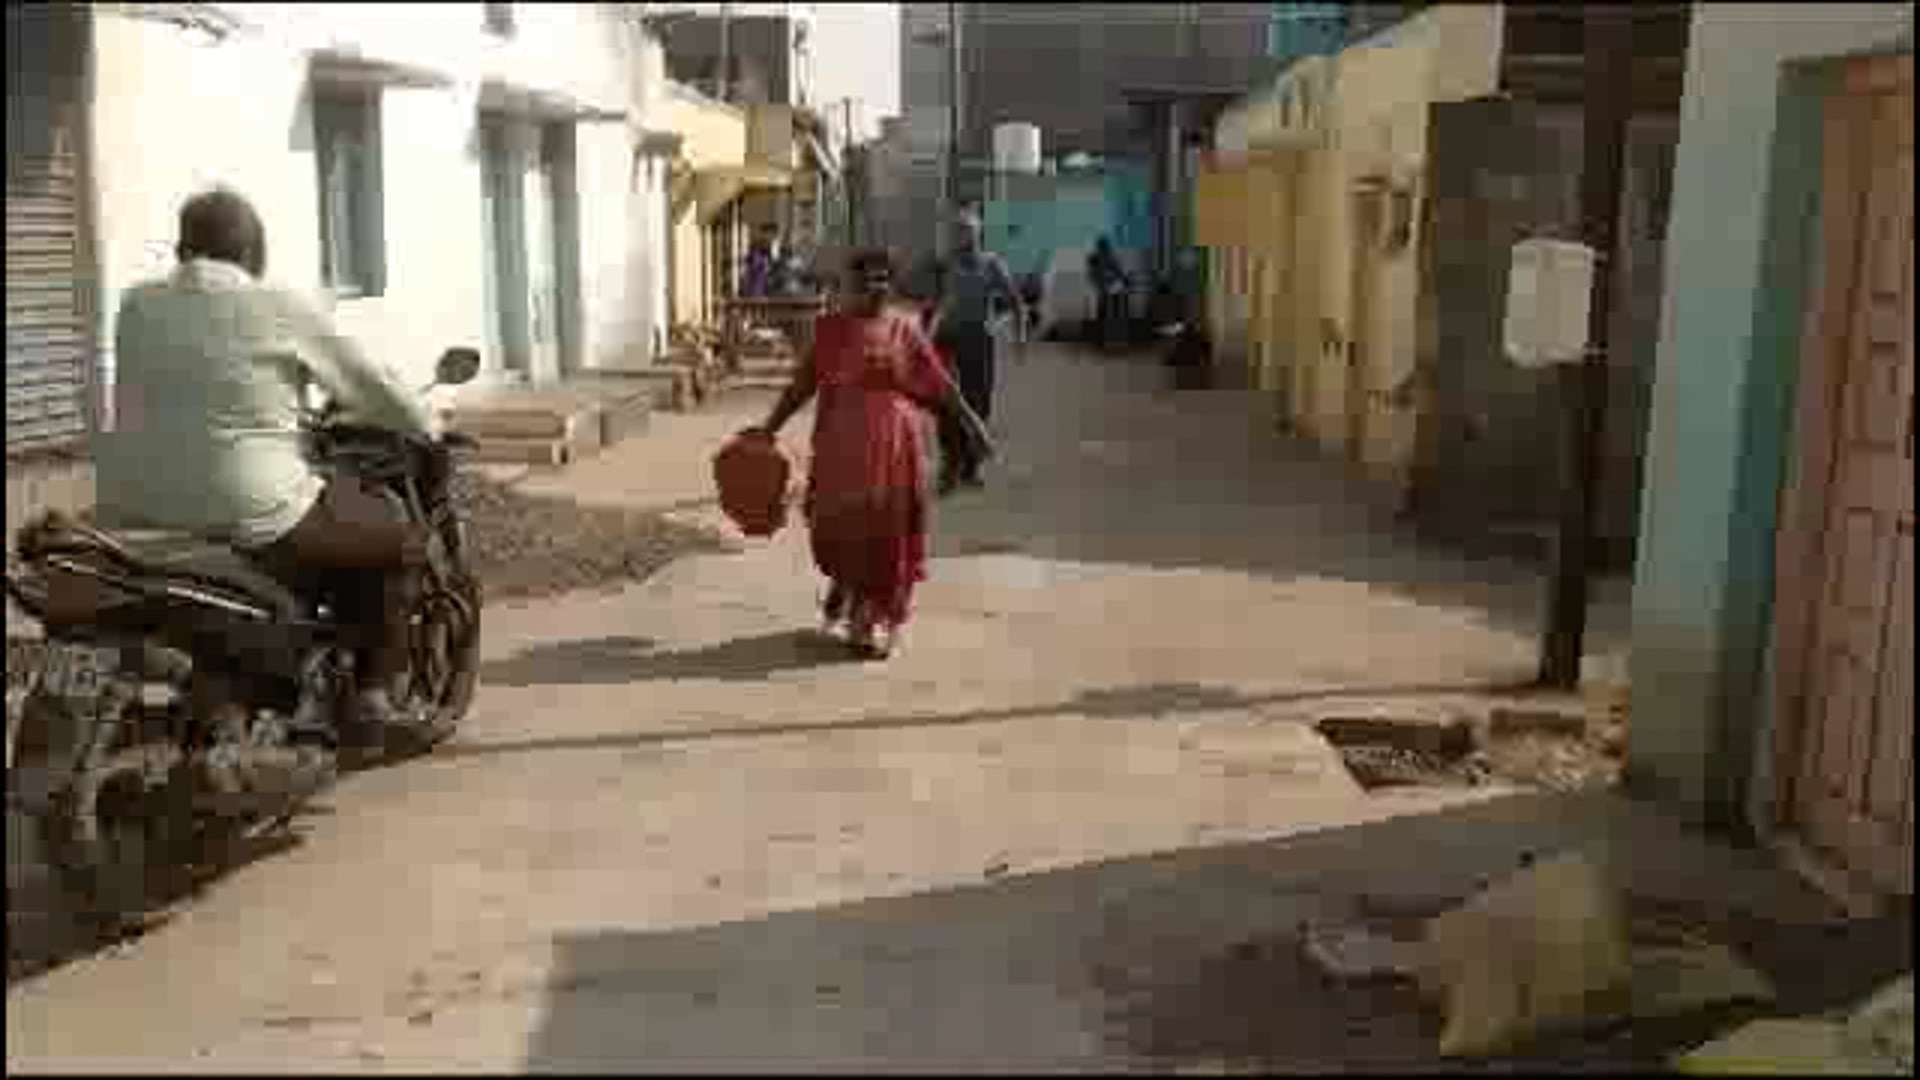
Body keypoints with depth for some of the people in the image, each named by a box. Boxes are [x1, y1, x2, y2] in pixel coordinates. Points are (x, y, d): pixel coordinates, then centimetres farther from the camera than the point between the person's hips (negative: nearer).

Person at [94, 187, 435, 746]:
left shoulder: (136, 306, 9)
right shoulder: (280, 308, -5)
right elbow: (372, 386, 3)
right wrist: (426, 431, 22)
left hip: (136, 512, 6)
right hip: (249, 515, -6)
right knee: (398, 537, 14)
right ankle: (373, 691, 15)